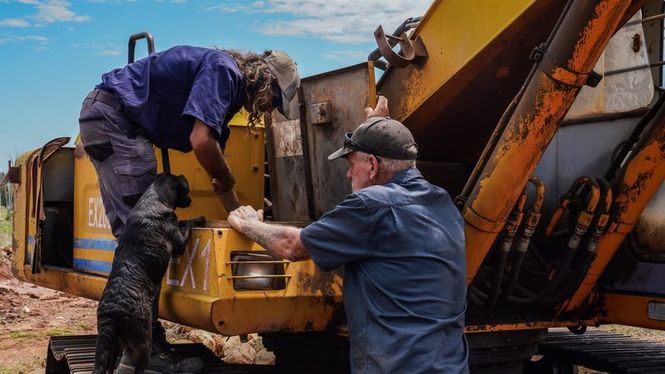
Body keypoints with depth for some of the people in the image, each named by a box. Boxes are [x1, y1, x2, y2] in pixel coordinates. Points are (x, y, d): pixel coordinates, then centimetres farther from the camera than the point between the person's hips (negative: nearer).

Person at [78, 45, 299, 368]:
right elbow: (201, 141, -25)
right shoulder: (223, 69, -13)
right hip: (112, 115, -11)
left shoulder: (230, 87, 17)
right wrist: (228, 181, -7)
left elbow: (216, 170, 23)